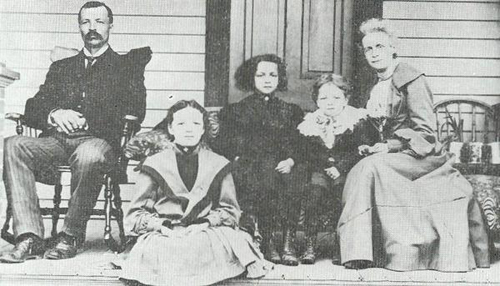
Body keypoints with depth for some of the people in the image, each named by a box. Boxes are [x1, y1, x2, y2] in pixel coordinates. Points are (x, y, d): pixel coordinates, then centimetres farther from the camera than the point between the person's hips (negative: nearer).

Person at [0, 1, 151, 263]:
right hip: (57, 140, 4)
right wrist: (54, 114, -5)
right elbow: (32, 108, 17)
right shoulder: (61, 67, 26)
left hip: (99, 140, -4)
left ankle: (71, 237, -21)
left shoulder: (126, 67, 16)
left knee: (88, 156, -39)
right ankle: (30, 238, -28)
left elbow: (134, 113, 2)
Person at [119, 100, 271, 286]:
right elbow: (136, 213, 8)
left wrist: (206, 223, -7)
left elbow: (229, 210, 13)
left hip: (206, 232, 0)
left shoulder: (218, 164, 15)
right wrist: (162, 226, -11)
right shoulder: (154, 164, 10)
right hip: (164, 236, 0)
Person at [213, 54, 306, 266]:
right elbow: (222, 146, 10)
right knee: (265, 178, -36)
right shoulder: (235, 111, 21)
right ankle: (267, 241, -31)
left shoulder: (291, 111, 25)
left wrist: (291, 160, -8)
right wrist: (239, 159, -9)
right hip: (247, 167, -1)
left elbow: (301, 145, 13)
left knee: (295, 179, -35)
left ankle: (289, 241, -36)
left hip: (282, 167, 1)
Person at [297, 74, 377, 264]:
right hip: (319, 171, 2)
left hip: (348, 172, -2)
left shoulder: (357, 121, 4)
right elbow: (305, 155, 4)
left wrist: (340, 167, -16)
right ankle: (310, 245, -26)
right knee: (316, 185, -28)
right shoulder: (309, 124, 11)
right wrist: (326, 167, -13)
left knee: (341, 186, -31)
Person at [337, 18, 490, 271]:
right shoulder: (376, 89, 16)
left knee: (370, 167, -29)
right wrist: (373, 148, -1)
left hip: (422, 156, -7)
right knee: (359, 171, -18)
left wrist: (389, 147, -20)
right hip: (394, 155, 7)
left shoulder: (412, 79, -8)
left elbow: (425, 132, -13)